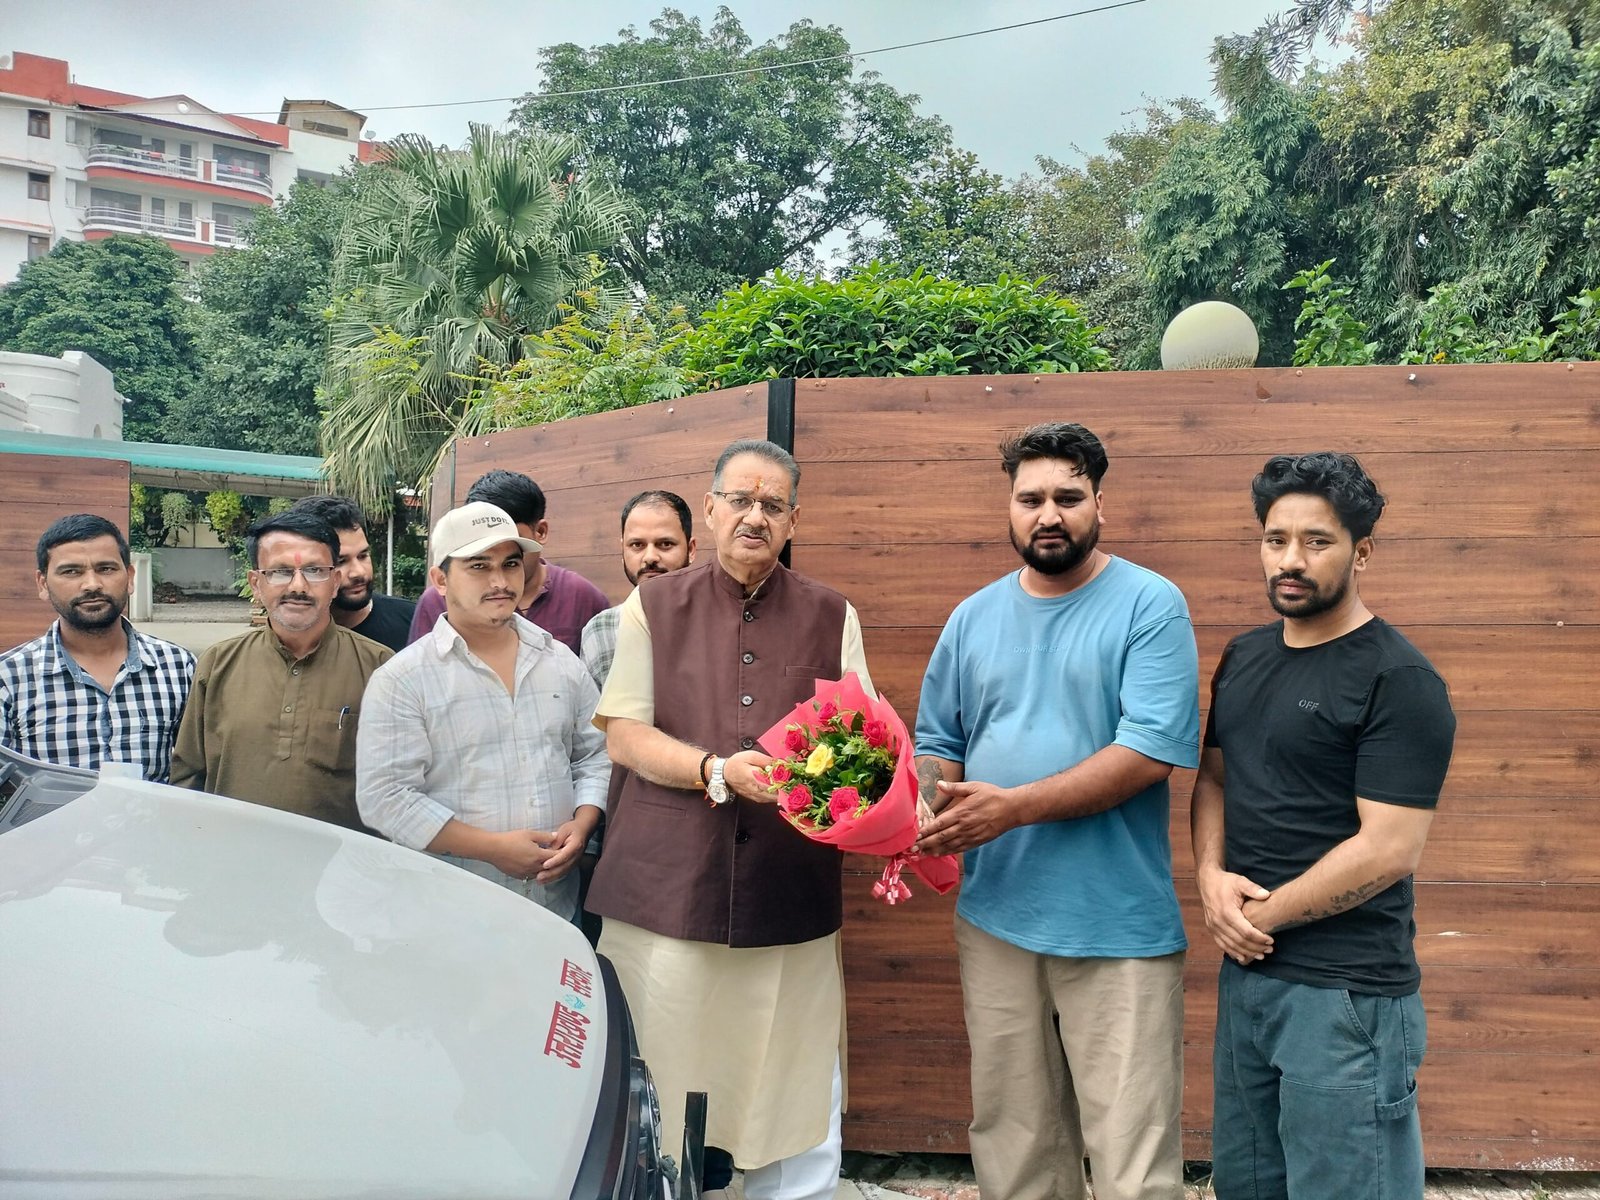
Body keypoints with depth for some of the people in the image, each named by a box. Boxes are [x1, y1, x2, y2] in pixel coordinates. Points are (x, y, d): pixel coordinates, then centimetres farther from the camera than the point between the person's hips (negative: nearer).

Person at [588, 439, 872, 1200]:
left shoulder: (832, 616, 10)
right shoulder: (653, 606, 7)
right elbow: (622, 735, 0)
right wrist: (717, 770, -15)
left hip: (791, 894, 1)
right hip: (668, 884, -1)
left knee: (796, 1091, 6)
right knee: (654, 1088, 8)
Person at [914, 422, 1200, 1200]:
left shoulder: (1151, 607, -6)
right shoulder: (973, 618, 9)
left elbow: (1150, 751, -16)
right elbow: (937, 744, 13)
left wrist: (1013, 806, -20)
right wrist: (930, 815, -8)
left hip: (1118, 927, -4)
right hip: (995, 919, 5)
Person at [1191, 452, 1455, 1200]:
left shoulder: (1399, 681, -14)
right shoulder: (1244, 657, 8)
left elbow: (1387, 850, -19)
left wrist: (1262, 913, -11)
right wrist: (1211, 877, -5)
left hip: (1348, 995, -7)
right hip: (1245, 972, 7)